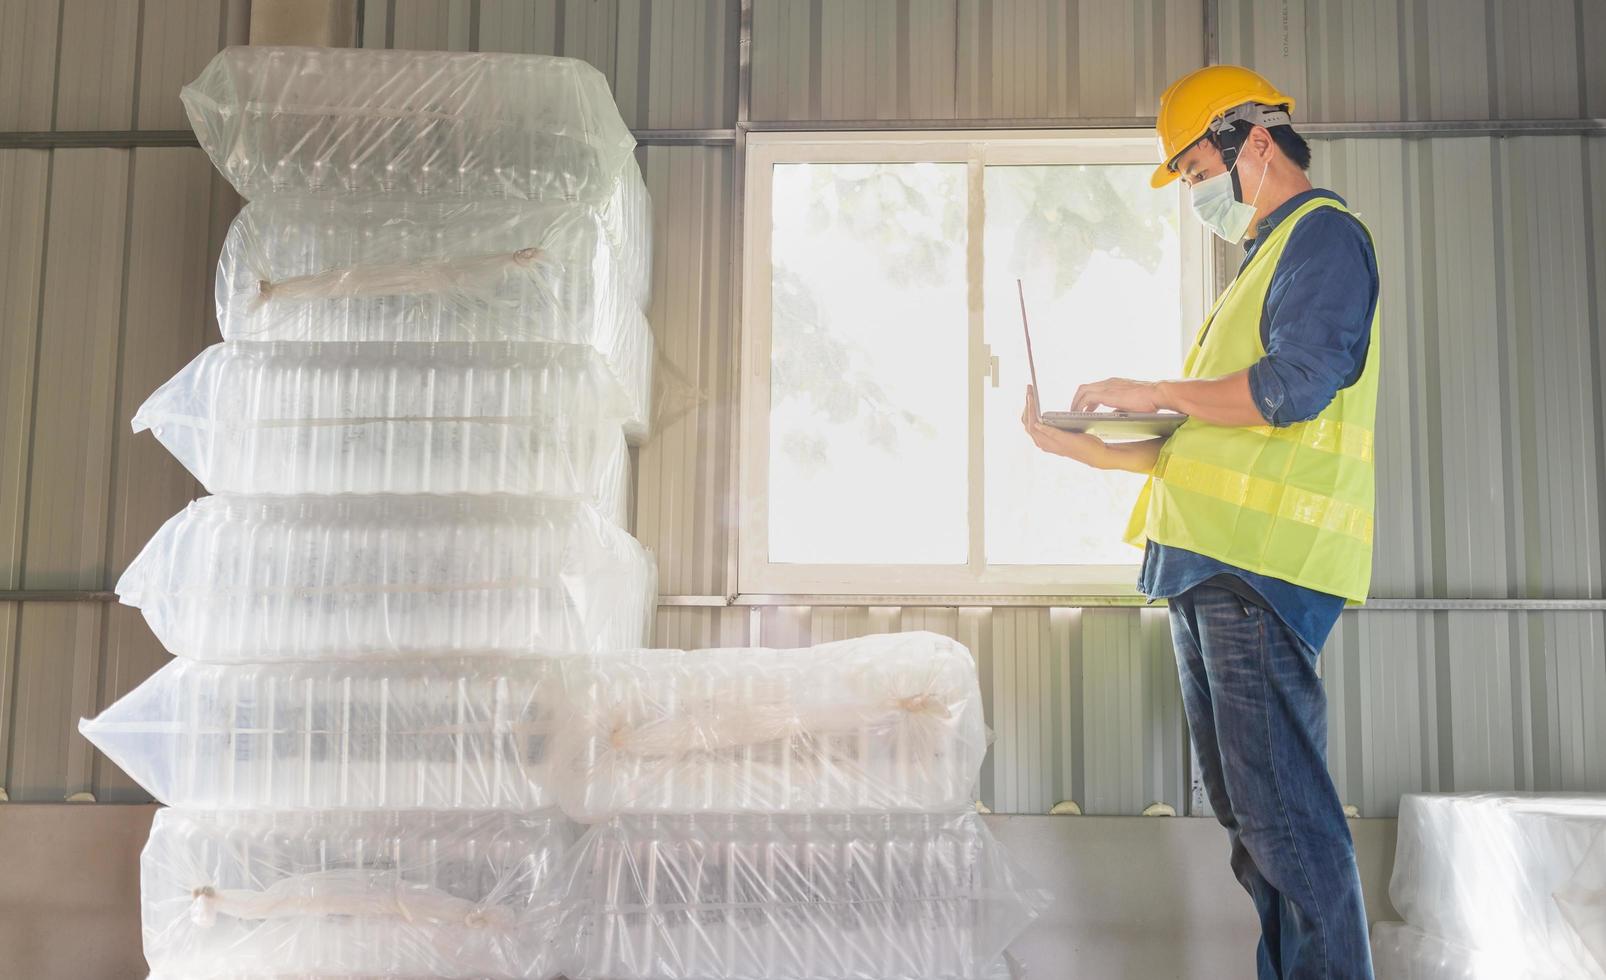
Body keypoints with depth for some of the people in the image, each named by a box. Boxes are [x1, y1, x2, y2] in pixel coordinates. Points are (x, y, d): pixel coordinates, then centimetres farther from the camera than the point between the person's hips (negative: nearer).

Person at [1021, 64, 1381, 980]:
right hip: (1211, 565, 10)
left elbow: (1290, 389, -18)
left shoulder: (1324, 233, -2)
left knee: (1282, 808, -12)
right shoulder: (1267, 259, 28)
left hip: (1261, 563, -10)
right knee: (1247, 809, 12)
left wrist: (1154, 393, -7)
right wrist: (1084, 448, 21)